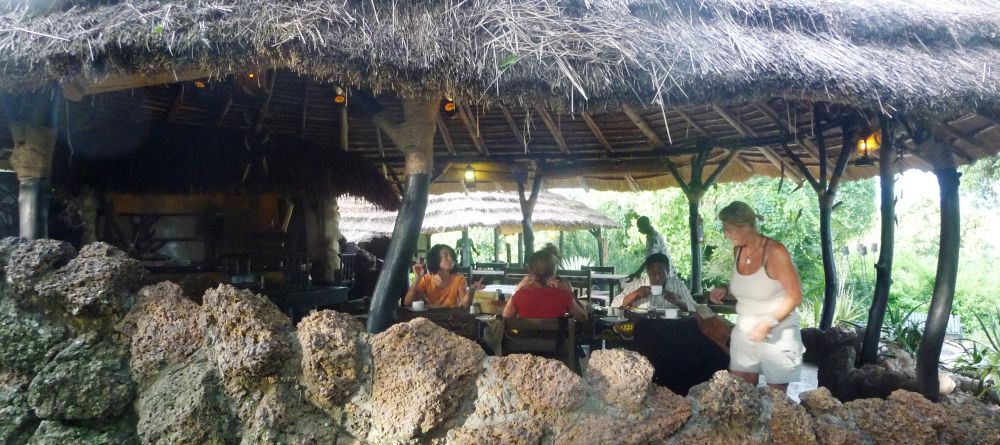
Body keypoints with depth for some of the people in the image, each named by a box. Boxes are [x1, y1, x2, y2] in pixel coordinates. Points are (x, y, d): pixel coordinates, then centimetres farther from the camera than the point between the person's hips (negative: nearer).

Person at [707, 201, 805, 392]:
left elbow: (795, 296, -14)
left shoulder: (775, 252, -18)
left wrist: (768, 323, -23)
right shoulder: (738, 250, 2)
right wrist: (725, 289, -1)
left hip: (777, 334, -6)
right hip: (744, 331, 6)